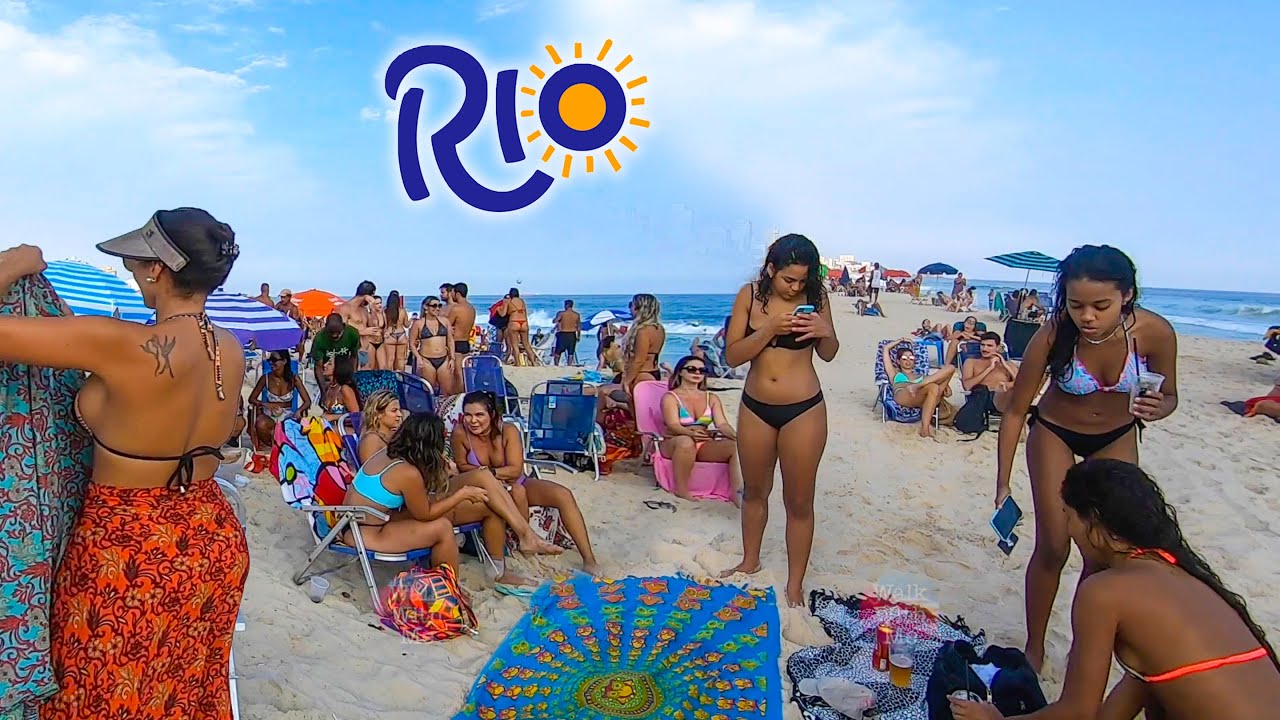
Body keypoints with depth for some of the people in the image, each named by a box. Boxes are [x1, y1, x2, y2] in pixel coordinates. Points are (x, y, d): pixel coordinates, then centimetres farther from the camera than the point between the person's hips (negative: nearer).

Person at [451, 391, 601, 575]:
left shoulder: (508, 431, -20)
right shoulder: (460, 433, -20)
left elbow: (515, 470, -21)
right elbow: (462, 466, -9)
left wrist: (490, 472, -35)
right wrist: (482, 472, -24)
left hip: (517, 483, 2)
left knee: (564, 495, -18)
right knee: (517, 491, -36)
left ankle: (589, 560, -18)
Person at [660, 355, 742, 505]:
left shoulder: (711, 398, 12)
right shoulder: (670, 397, -2)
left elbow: (722, 424, -1)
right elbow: (673, 425, -17)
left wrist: (735, 435, -25)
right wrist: (691, 433, -40)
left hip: (704, 446, 4)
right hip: (674, 445, -4)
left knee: (738, 445, -22)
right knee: (686, 441, -41)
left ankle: (738, 492, -32)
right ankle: (681, 489, -29)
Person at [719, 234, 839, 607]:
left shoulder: (815, 297, -6)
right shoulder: (750, 295, -5)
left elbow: (828, 355, 6)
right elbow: (732, 356, -9)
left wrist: (825, 332, -16)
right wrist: (770, 329, -23)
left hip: (804, 410, -2)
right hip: (756, 407, 2)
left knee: (799, 501, 6)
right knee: (754, 490, 20)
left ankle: (795, 584, 21)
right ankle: (750, 561, 42)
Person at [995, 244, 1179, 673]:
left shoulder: (1154, 332, -26)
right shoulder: (1053, 336, -31)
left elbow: (1169, 396, -7)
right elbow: (1015, 411, -20)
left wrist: (1157, 408, -32)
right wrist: (1003, 484, -20)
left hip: (1117, 438, 2)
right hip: (1054, 434, -2)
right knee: (1053, 546, -3)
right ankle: (1034, 649, 16)